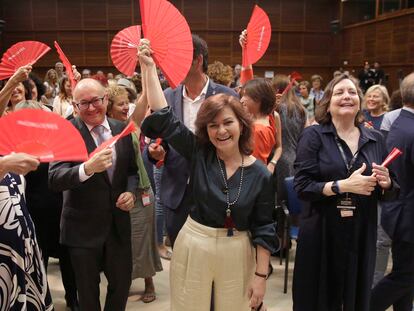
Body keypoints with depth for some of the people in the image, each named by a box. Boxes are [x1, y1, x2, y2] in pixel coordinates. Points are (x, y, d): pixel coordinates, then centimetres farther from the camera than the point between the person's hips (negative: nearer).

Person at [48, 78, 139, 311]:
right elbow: (55, 179, -22)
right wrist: (87, 168, -40)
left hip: (118, 223, 3)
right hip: (83, 227, -3)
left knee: (122, 282, 17)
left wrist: (131, 191, -10)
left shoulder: (121, 129, 0)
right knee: (88, 291, 15)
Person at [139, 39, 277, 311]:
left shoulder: (260, 174, -8)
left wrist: (261, 275, -3)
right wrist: (149, 67, -13)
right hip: (193, 247, 1)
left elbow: (263, 228, -3)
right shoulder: (198, 153, -6)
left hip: (236, 253, 0)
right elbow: (164, 117, -11)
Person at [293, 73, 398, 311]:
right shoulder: (313, 136, -5)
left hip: (362, 235, 4)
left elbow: (389, 194, 12)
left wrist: (386, 184, -10)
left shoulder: (375, 139, 6)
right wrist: (343, 186, -22)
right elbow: (302, 187, -13)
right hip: (321, 234, -3)